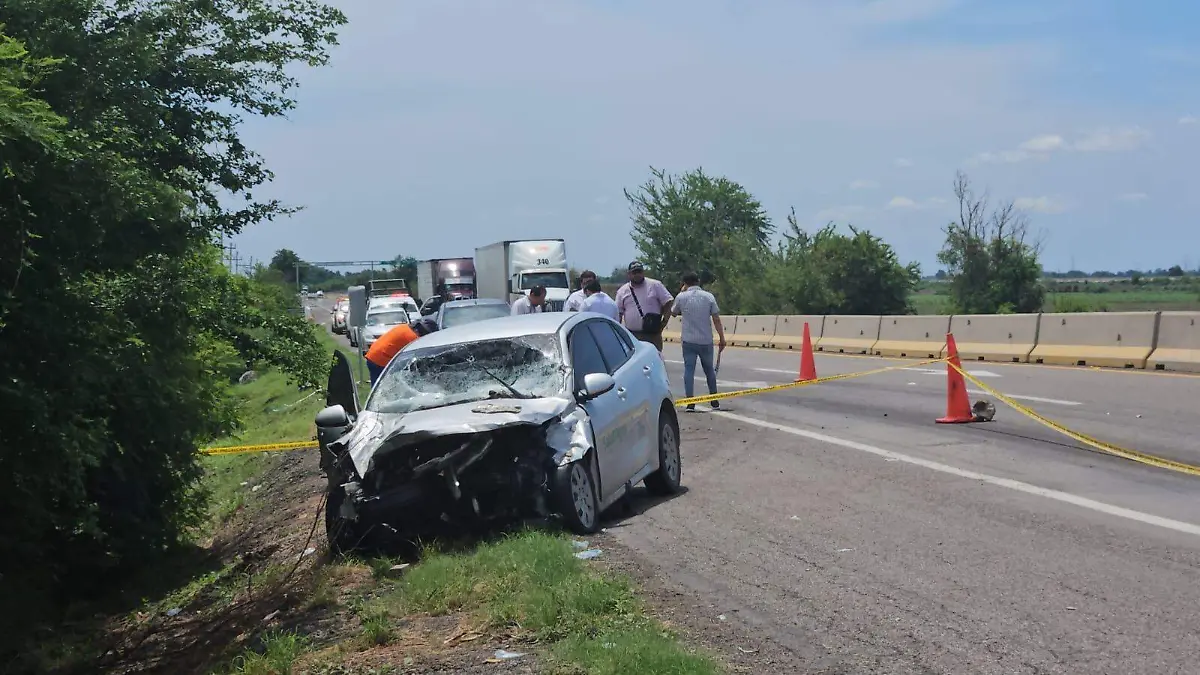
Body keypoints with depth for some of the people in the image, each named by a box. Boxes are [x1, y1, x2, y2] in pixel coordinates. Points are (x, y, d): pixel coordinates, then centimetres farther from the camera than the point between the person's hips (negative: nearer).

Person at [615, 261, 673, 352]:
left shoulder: (655, 285, 1)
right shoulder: (622, 291, 8)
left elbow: (668, 303, 1)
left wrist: (663, 323, -7)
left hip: (653, 335, -2)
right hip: (631, 336, 2)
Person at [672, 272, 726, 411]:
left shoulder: (681, 297, -4)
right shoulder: (709, 296, -2)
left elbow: (673, 312, 16)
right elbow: (716, 319, -5)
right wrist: (722, 339, 1)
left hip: (688, 340, -1)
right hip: (706, 341, 1)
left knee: (689, 370, 2)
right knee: (709, 370, 14)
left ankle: (690, 403, -6)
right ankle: (715, 402, 20)